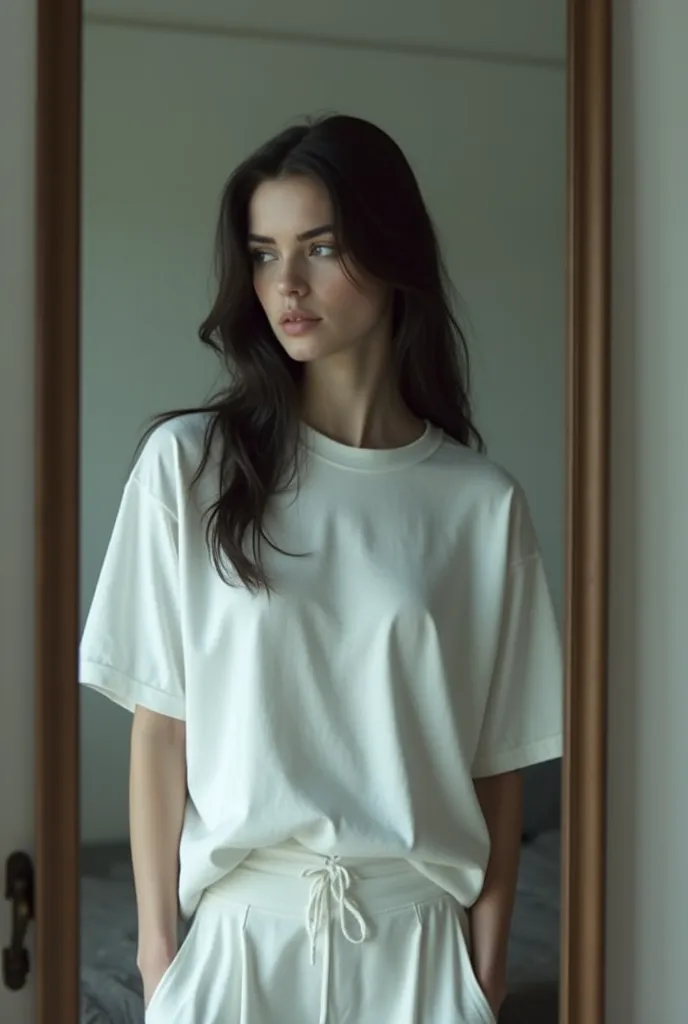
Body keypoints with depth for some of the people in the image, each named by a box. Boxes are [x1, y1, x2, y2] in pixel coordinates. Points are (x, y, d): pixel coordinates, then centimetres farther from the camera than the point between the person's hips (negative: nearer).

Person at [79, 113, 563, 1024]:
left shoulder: (481, 504, -2)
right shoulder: (188, 465, -5)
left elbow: (497, 756, 1)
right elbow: (160, 725, -3)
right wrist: (157, 943, -4)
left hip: (418, 943, 1)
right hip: (240, 932, 0)